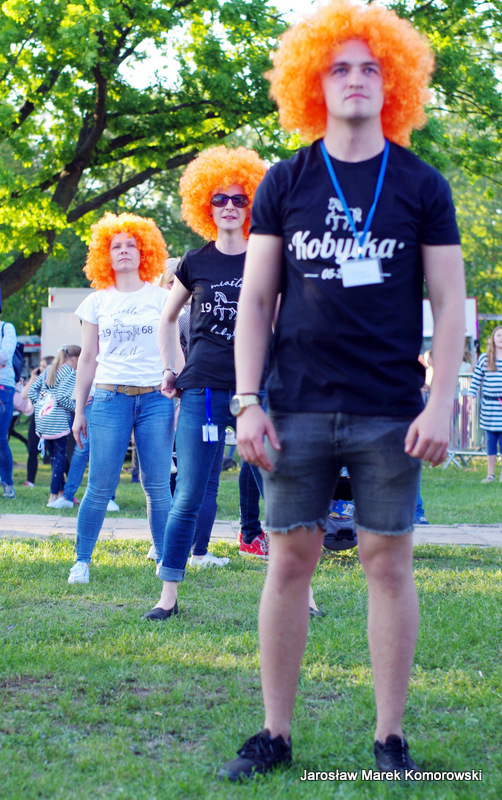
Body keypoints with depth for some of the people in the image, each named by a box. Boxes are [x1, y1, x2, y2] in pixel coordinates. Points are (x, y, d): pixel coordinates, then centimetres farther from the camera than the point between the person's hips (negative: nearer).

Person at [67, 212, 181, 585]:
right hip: (109, 399, 0)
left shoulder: (161, 297, 8)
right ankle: (82, 561, 5)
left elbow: (176, 353, 9)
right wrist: (79, 410, 11)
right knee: (100, 486, -5)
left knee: (158, 486, -3)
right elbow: (88, 359, 14)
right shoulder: (96, 302, 11)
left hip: (156, 399, 0)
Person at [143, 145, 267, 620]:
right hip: (202, 391, 0)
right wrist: (169, 370, 15)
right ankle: (168, 595, 6)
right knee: (190, 497, 0)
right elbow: (168, 318, 23)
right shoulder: (195, 264, 7)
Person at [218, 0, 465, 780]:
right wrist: (248, 403, -2)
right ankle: (275, 733, 13)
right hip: (299, 409, 1)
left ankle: (390, 736, 12)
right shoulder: (285, 183, 6)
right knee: (289, 560, 3)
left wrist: (440, 405, -7)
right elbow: (256, 301, 6)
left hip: (390, 414, -1)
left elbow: (449, 303, 3)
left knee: (388, 563, 3)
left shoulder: (422, 186, 4)